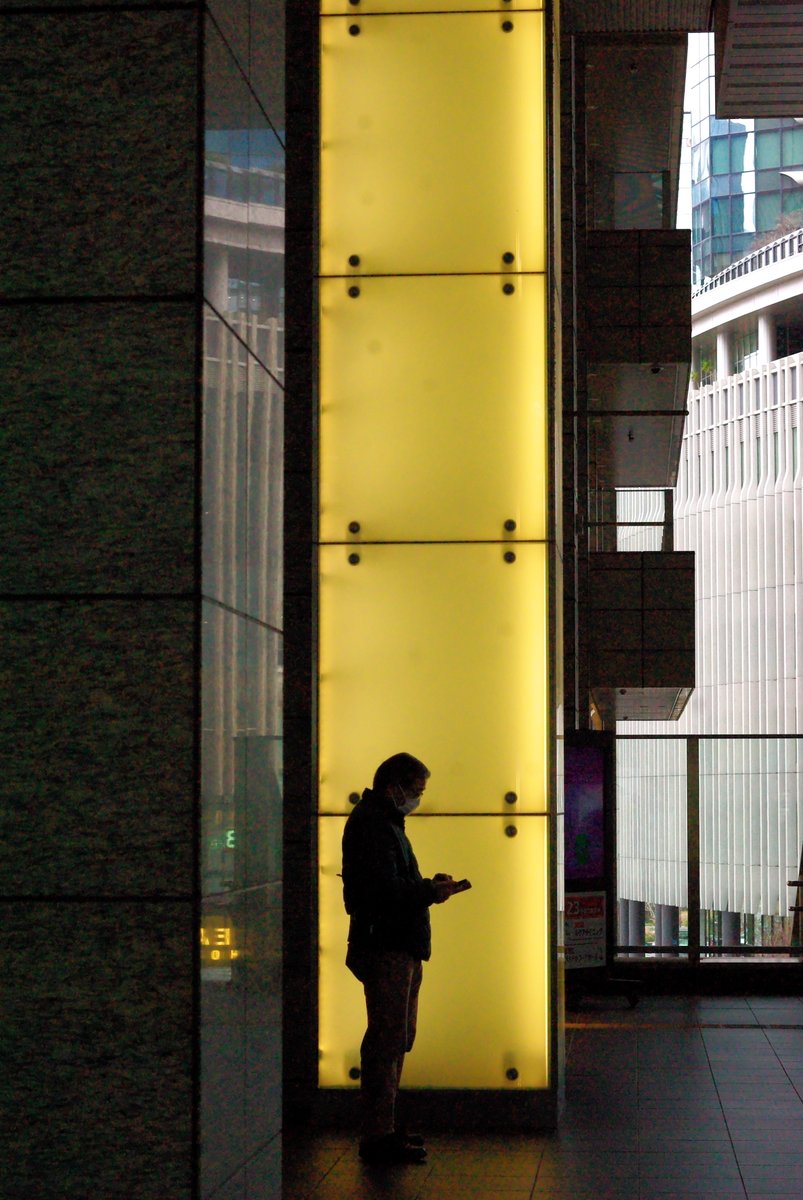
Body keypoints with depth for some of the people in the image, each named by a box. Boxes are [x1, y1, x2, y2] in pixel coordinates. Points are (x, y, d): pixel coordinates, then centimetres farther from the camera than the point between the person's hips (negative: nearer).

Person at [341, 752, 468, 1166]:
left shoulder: (385, 822, 21)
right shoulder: (371, 824, -13)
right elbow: (383, 889, -22)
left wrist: (429, 886, 9)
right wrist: (430, 892, -12)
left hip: (400, 946, 11)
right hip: (386, 947, -11)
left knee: (396, 1038, 15)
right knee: (387, 1038, -10)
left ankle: (383, 1129, 23)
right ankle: (379, 1136, -8)